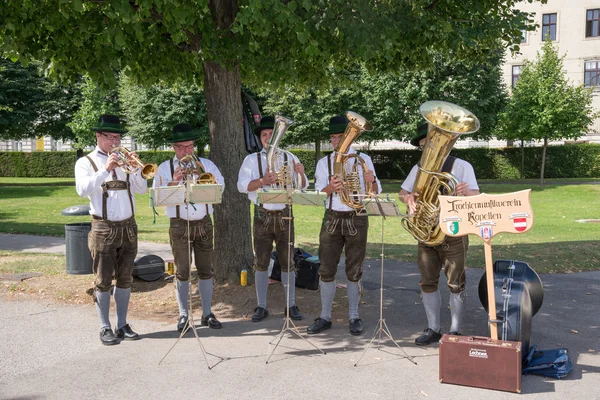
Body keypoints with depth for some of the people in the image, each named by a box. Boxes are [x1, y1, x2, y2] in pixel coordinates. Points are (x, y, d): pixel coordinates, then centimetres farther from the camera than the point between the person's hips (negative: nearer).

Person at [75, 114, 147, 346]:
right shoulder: (86, 162, 1)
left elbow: (141, 189, 4)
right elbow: (82, 189, -18)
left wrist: (135, 168, -12)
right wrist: (106, 169, -26)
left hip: (128, 227, 4)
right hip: (104, 229, -4)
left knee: (125, 279, 9)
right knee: (103, 281, 1)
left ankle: (122, 324, 18)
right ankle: (105, 328, 11)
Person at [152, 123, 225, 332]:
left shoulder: (206, 164, 7)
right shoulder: (165, 168, 3)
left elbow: (220, 186, -7)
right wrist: (174, 181, -25)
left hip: (204, 223, 2)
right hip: (179, 225, -1)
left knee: (206, 270, 5)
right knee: (182, 272, 3)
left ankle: (207, 313, 16)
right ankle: (183, 315, 14)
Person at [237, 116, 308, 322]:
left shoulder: (289, 158, 7)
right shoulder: (252, 159, 4)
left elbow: (303, 186, 4)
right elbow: (242, 185, -8)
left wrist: (301, 174, -19)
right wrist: (263, 181, -25)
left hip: (285, 215, 0)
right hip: (263, 216, 0)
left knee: (287, 263, 4)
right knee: (261, 263, 4)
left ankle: (292, 306, 13)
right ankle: (261, 307, 13)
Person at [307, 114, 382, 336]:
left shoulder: (363, 159, 5)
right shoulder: (324, 163, 8)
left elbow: (376, 192, 4)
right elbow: (318, 194, -2)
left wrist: (371, 181, -19)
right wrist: (330, 188, -24)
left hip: (357, 219, -1)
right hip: (332, 218, 2)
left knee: (354, 271, 4)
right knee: (326, 270, 2)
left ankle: (354, 317, 15)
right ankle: (325, 316, 12)